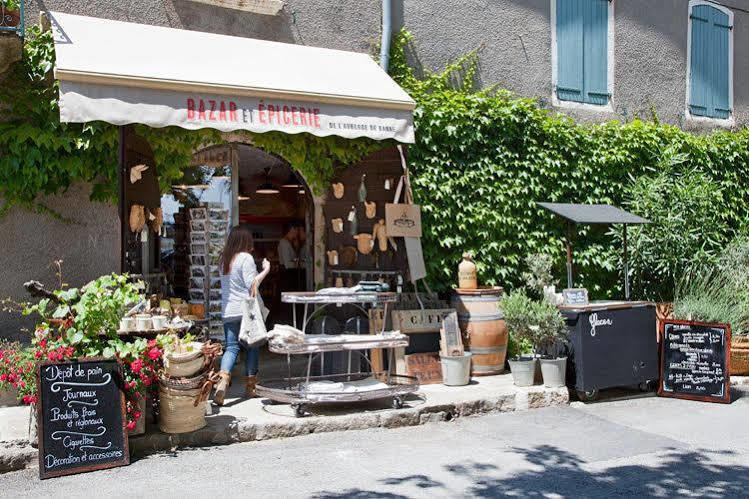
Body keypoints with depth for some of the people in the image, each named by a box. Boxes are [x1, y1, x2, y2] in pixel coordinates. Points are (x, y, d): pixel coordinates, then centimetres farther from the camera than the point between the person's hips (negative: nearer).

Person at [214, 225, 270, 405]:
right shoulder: (246, 258, -11)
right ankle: (250, 386, 14)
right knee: (252, 346, 9)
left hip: (228, 311, 5)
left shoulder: (224, 259, 10)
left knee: (231, 347, 4)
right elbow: (252, 284, -15)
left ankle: (223, 379, -20)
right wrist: (266, 270, -6)